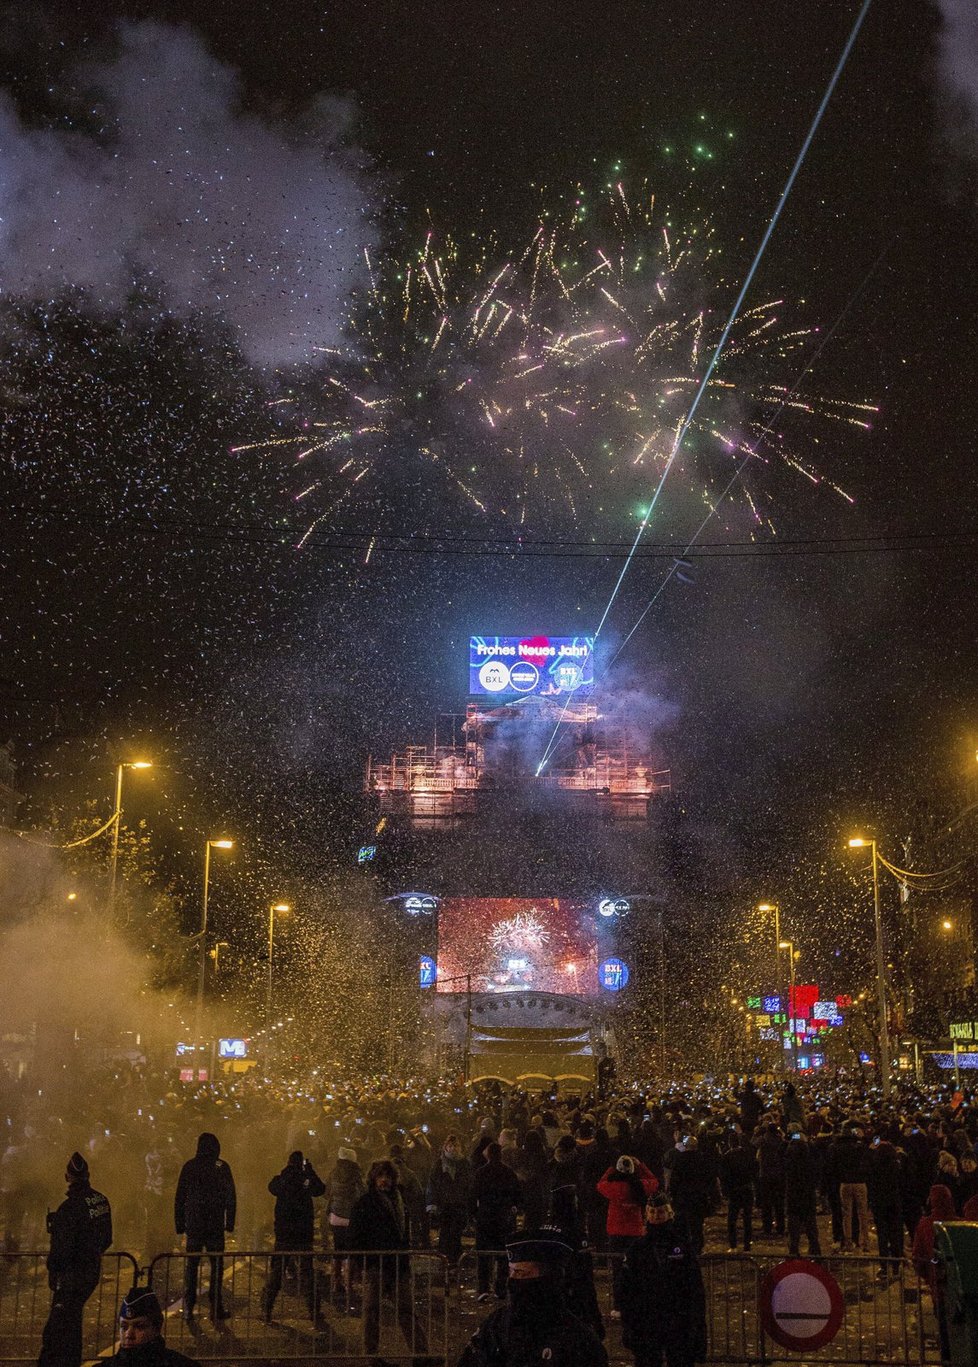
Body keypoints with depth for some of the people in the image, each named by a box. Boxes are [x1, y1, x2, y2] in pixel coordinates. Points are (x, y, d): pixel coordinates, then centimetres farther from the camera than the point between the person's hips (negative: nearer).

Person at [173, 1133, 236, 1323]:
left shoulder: (189, 1166, 1)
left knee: (191, 1265, 8)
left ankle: (188, 1308, 4)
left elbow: (179, 1197, 3)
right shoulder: (222, 1167, -2)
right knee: (216, 1265, 6)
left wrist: (179, 1223, 8)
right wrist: (230, 1222, 5)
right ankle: (216, 1306, 4)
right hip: (215, 1225, -1)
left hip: (193, 1224, 1)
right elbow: (230, 1198, -1)